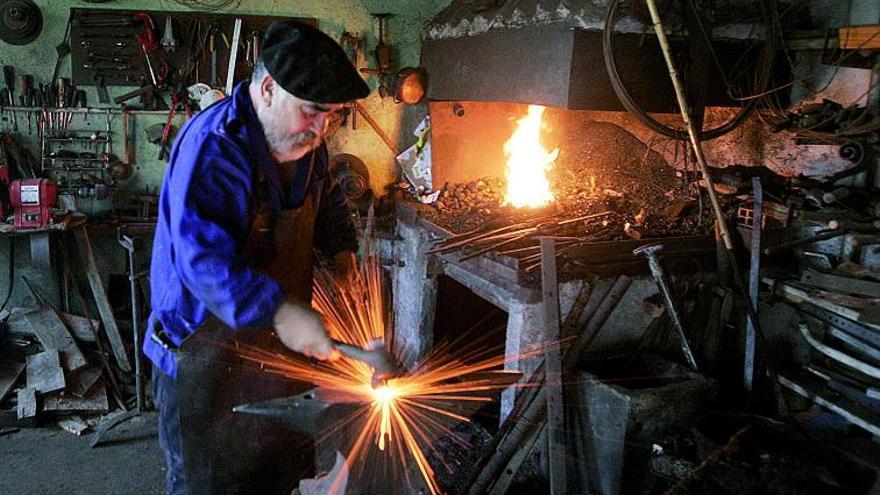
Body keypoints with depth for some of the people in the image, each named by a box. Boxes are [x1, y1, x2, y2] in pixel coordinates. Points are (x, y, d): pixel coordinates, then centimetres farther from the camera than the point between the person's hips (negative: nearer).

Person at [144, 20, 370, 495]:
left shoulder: (304, 138, 0)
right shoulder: (213, 145, -26)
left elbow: (327, 205, 17)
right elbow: (203, 259, -36)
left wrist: (343, 255, 0)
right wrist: (280, 312, -42)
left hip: (279, 344, 8)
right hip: (206, 354, -7)